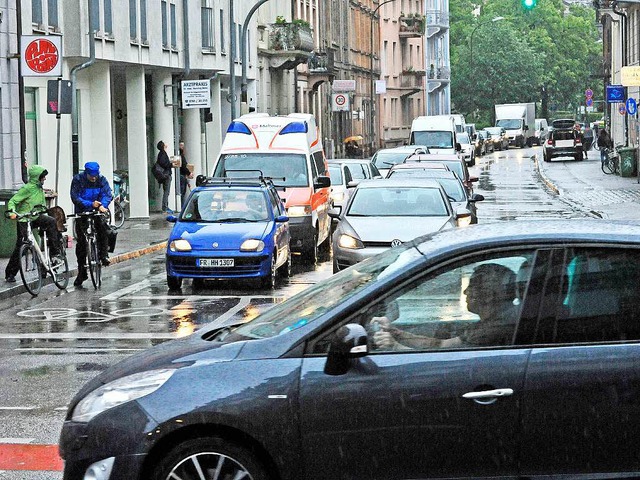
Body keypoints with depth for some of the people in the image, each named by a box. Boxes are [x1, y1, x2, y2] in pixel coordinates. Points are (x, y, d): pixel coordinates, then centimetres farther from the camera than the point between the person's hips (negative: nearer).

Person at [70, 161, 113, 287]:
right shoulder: (77, 180, -12)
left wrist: (102, 205, -35)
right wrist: (91, 204, -31)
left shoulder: (101, 180, -5)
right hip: (82, 212, -1)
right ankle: (81, 272, 8)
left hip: (97, 211, 1)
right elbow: (75, 197, -20)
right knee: (81, 241, -1)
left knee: (102, 225, -32)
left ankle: (103, 255, -22)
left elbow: (108, 193, -14)